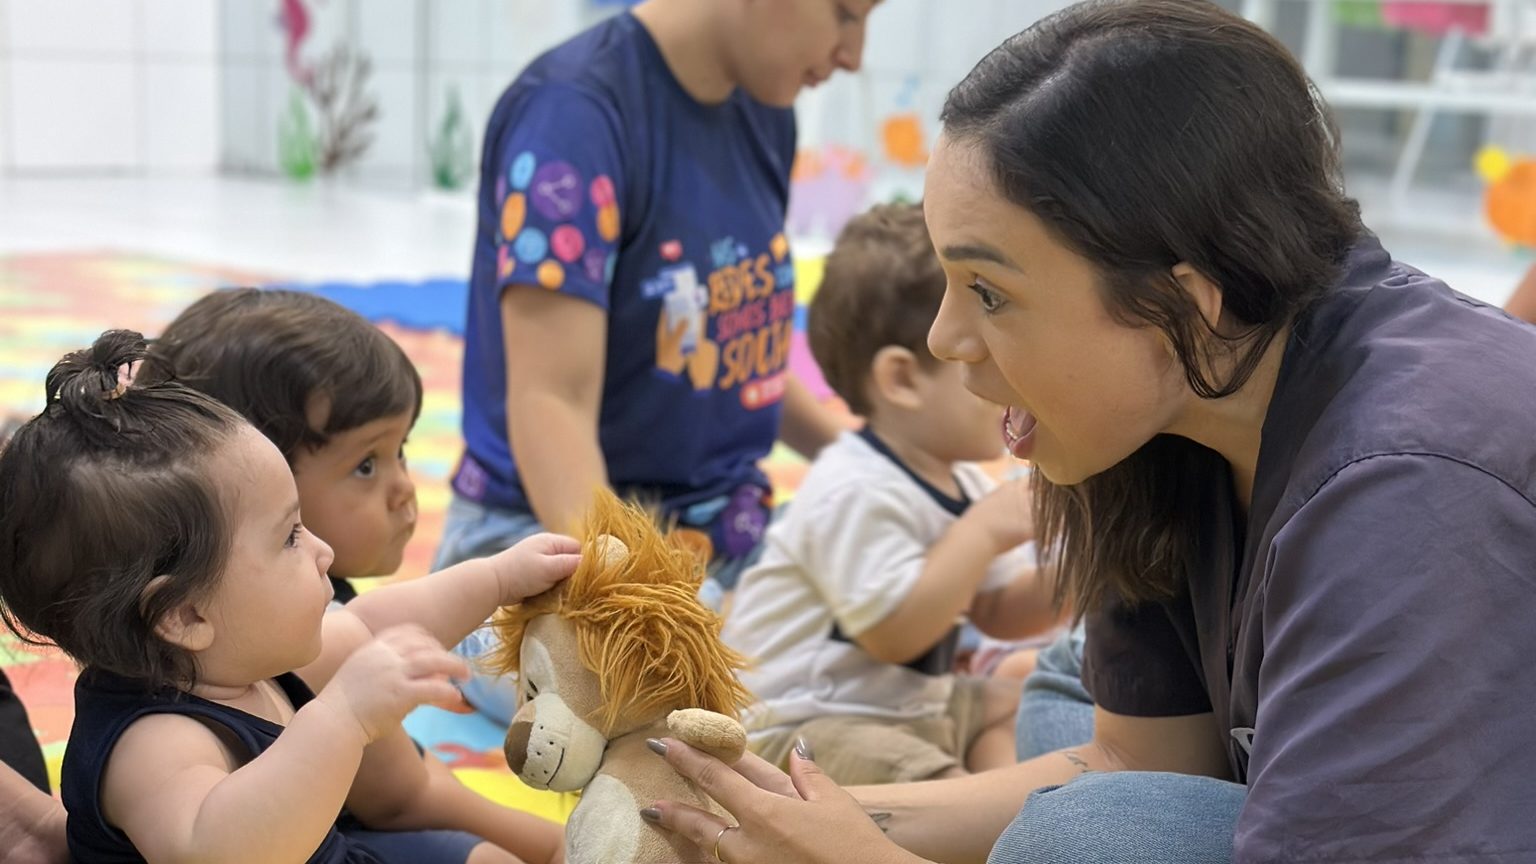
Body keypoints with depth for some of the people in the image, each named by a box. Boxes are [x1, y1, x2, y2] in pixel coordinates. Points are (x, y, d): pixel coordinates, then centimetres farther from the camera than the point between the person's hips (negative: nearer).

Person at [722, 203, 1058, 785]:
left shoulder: (961, 482, 8)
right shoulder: (858, 493, -23)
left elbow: (998, 613, 12)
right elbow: (893, 632, -29)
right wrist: (984, 531, -25)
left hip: (909, 705, 11)